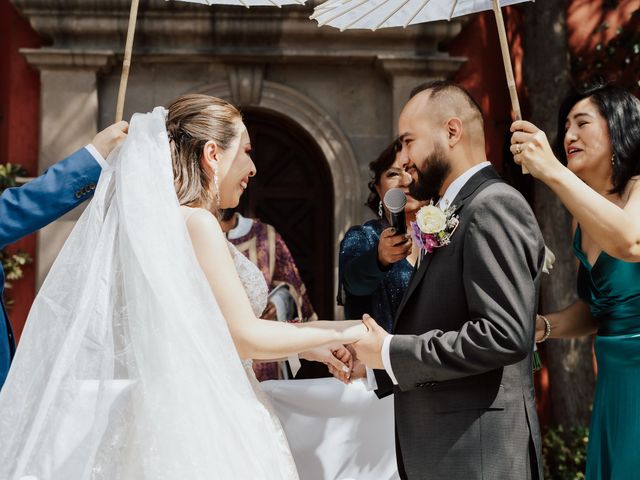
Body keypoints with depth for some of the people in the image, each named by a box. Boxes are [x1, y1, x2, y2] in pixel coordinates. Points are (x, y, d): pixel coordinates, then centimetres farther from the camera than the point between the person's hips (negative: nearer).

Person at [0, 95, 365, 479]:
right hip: (205, 428, -9)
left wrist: (312, 344, 17)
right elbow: (243, 337, -16)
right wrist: (340, 332, -5)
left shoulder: (153, 219, 13)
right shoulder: (196, 222, -14)